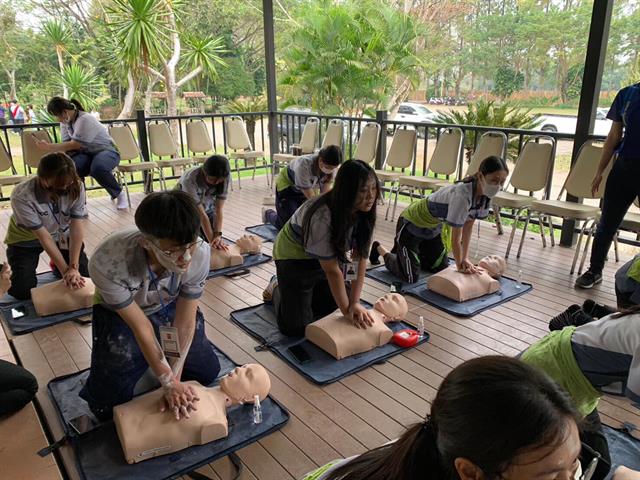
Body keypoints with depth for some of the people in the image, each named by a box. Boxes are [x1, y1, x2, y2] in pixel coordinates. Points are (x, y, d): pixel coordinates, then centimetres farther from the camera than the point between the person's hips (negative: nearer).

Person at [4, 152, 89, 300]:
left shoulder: (76, 187, -28)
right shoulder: (22, 197, -34)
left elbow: (77, 227, -25)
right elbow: (43, 236, -29)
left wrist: (74, 267, -30)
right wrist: (65, 270, -27)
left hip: (61, 234, 3)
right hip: (26, 240, -2)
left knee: (83, 276, -5)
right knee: (22, 291, -10)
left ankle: (56, 265, 26)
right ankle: (16, 271, 24)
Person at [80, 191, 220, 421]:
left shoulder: (200, 253, -34)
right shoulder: (107, 263, -40)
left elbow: (185, 322, -20)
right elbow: (140, 326, -26)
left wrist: (175, 378, -16)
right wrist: (169, 382, -19)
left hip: (169, 307, 2)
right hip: (120, 314, -2)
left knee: (208, 371, 6)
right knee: (108, 404, -5)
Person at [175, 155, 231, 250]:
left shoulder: (225, 178, -26)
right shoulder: (190, 180, -37)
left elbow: (218, 210, -25)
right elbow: (201, 214, -34)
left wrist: (218, 235, -36)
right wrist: (212, 240, -37)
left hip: (208, 208, 3)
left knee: (217, 246, -9)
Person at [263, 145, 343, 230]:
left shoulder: (333, 167, -24)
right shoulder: (304, 165, -41)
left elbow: (325, 192, -19)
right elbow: (311, 197, -35)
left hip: (310, 187, 5)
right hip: (287, 186, -5)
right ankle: (269, 214, 22)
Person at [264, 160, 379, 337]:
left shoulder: (364, 212, -17)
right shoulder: (322, 216, -37)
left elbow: (360, 258, -14)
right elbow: (332, 270, -29)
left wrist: (354, 302, -17)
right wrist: (347, 310, -20)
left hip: (326, 257, 6)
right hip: (294, 256, -6)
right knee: (296, 327, -8)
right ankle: (277, 289, 19)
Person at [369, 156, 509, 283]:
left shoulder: (485, 195, -14)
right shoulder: (462, 195, -38)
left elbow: (468, 226, -2)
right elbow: (455, 238, -28)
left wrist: (465, 258, -3)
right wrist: (460, 266, -14)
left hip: (433, 228, 8)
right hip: (411, 224, -8)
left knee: (441, 268, 16)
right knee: (410, 277, -9)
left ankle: (402, 252, 36)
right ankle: (380, 249, 17)